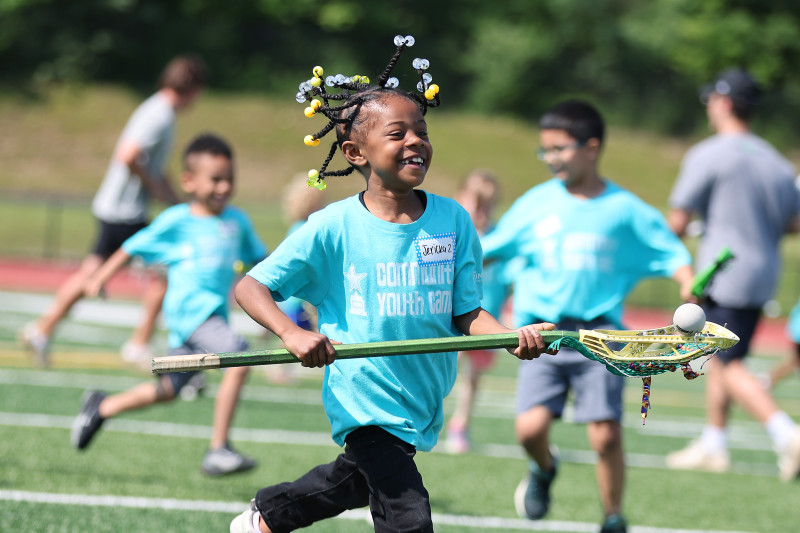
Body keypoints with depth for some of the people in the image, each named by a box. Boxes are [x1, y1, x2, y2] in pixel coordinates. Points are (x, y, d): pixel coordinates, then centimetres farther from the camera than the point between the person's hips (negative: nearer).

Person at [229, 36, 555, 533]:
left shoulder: (452, 219, -2)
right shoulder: (334, 227, -12)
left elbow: (466, 313, 0)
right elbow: (251, 286, -8)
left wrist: (515, 336, -20)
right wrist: (292, 333, -27)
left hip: (426, 400, 5)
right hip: (367, 401, -5)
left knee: (354, 482, 27)